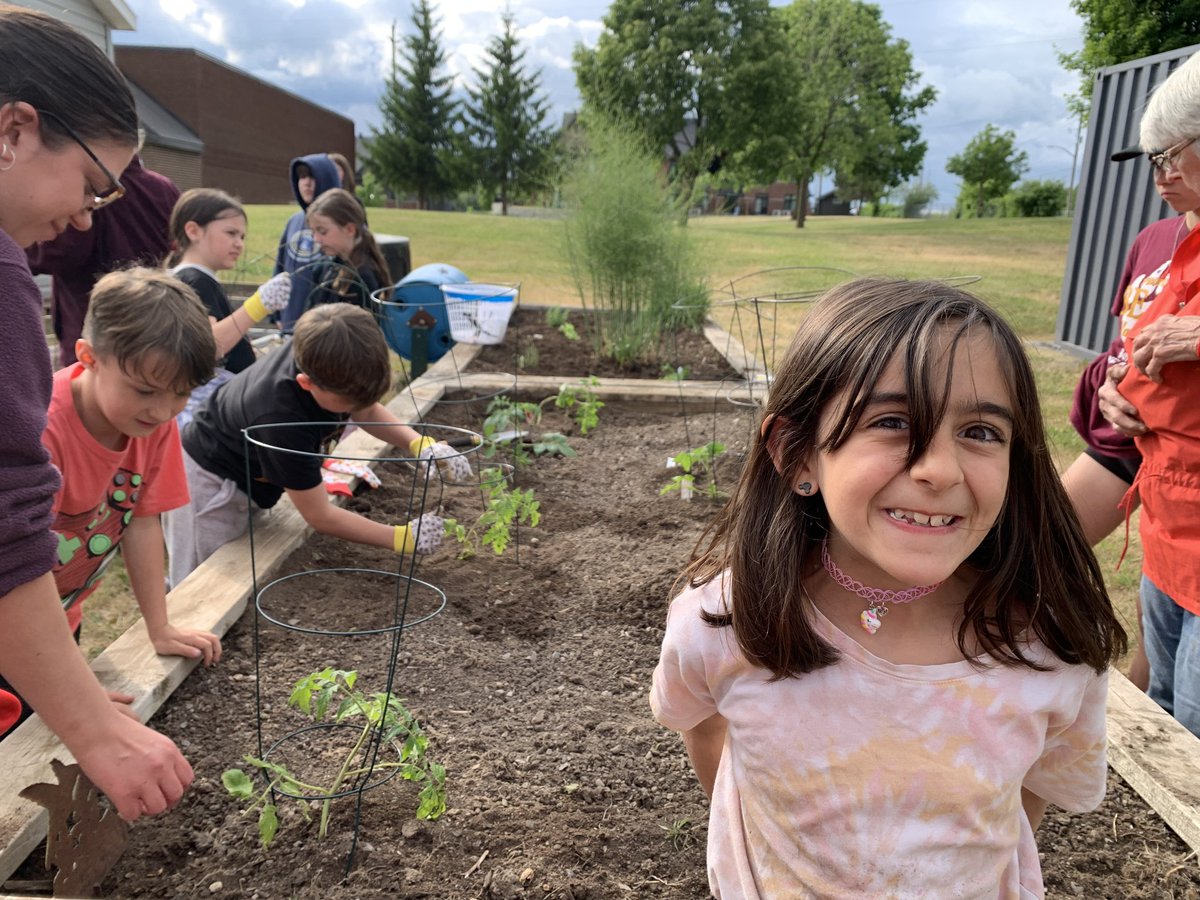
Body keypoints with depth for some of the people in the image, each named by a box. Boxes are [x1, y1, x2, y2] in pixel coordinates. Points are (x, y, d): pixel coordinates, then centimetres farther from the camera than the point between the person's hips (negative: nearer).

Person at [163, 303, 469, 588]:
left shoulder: (320, 355, -23)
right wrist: (400, 538, -27)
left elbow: (367, 412, -1)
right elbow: (320, 516, -29)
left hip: (250, 479, 7)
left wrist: (421, 444, -18)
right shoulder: (281, 420, -41)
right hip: (208, 482, -7)